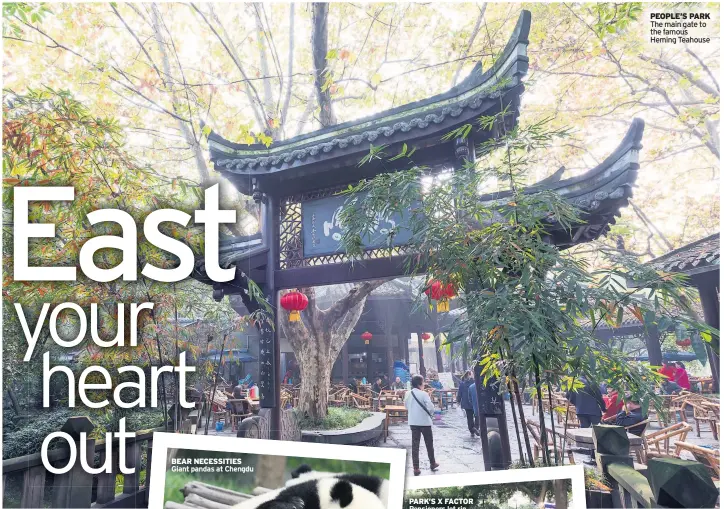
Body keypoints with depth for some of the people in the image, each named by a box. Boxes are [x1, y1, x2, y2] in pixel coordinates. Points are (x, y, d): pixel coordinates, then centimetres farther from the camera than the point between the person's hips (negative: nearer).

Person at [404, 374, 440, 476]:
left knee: (415, 445, 7)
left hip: (413, 422, 4)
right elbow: (431, 408, -20)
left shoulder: (408, 394, -2)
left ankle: (416, 468, 6)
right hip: (425, 422, -4)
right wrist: (429, 413, 0)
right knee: (429, 444, 15)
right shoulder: (424, 394, -18)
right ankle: (432, 463, 31)